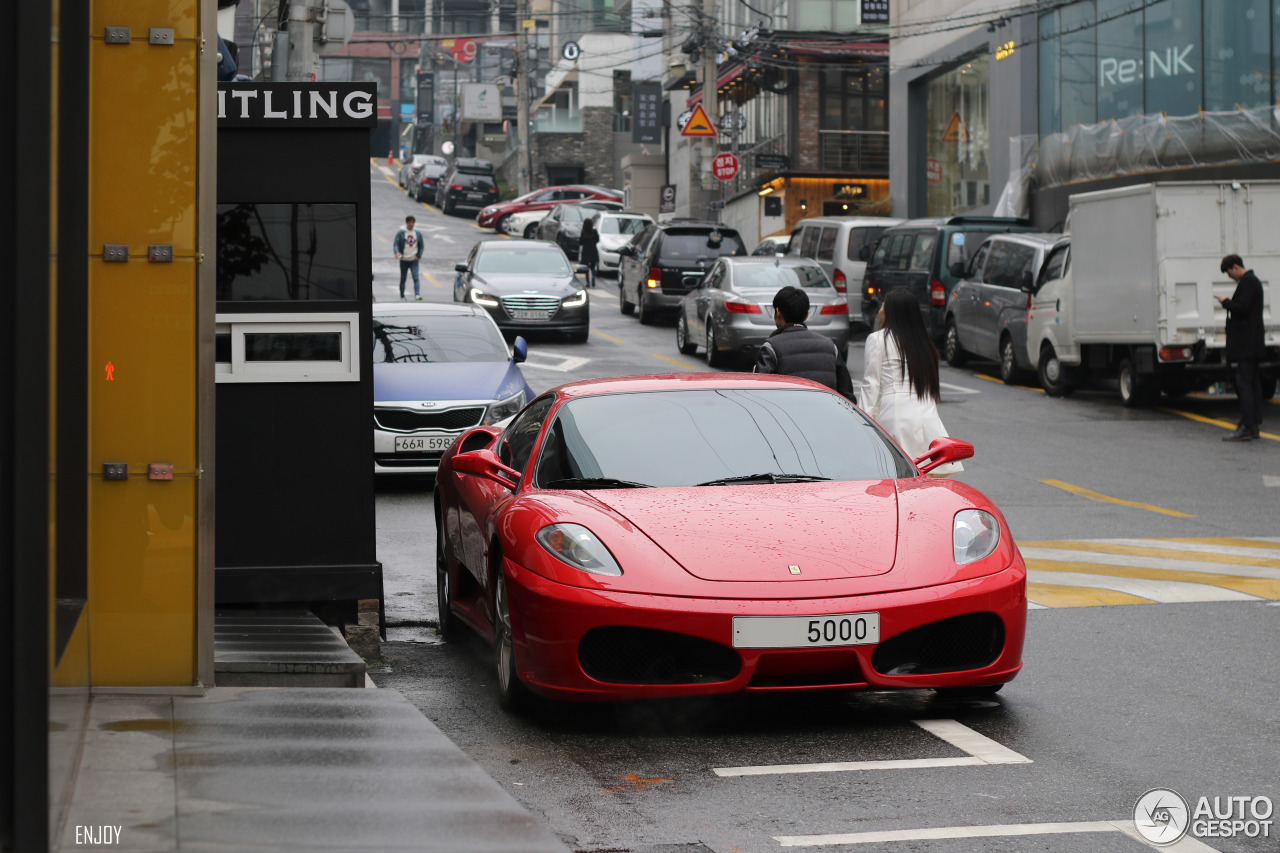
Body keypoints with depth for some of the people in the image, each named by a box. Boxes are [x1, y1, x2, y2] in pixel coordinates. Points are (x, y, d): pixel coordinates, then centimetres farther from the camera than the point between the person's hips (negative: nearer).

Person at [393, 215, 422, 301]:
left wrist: (418, 255, 0)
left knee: (416, 278, -16)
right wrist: (397, 252, -27)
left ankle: (417, 295, -26)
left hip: (414, 260, 1)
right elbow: (396, 244, -8)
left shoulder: (418, 233, 7)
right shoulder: (400, 233, -1)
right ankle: (402, 297, 21)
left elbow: (421, 246, 14)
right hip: (404, 260, -1)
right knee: (403, 279, 8)